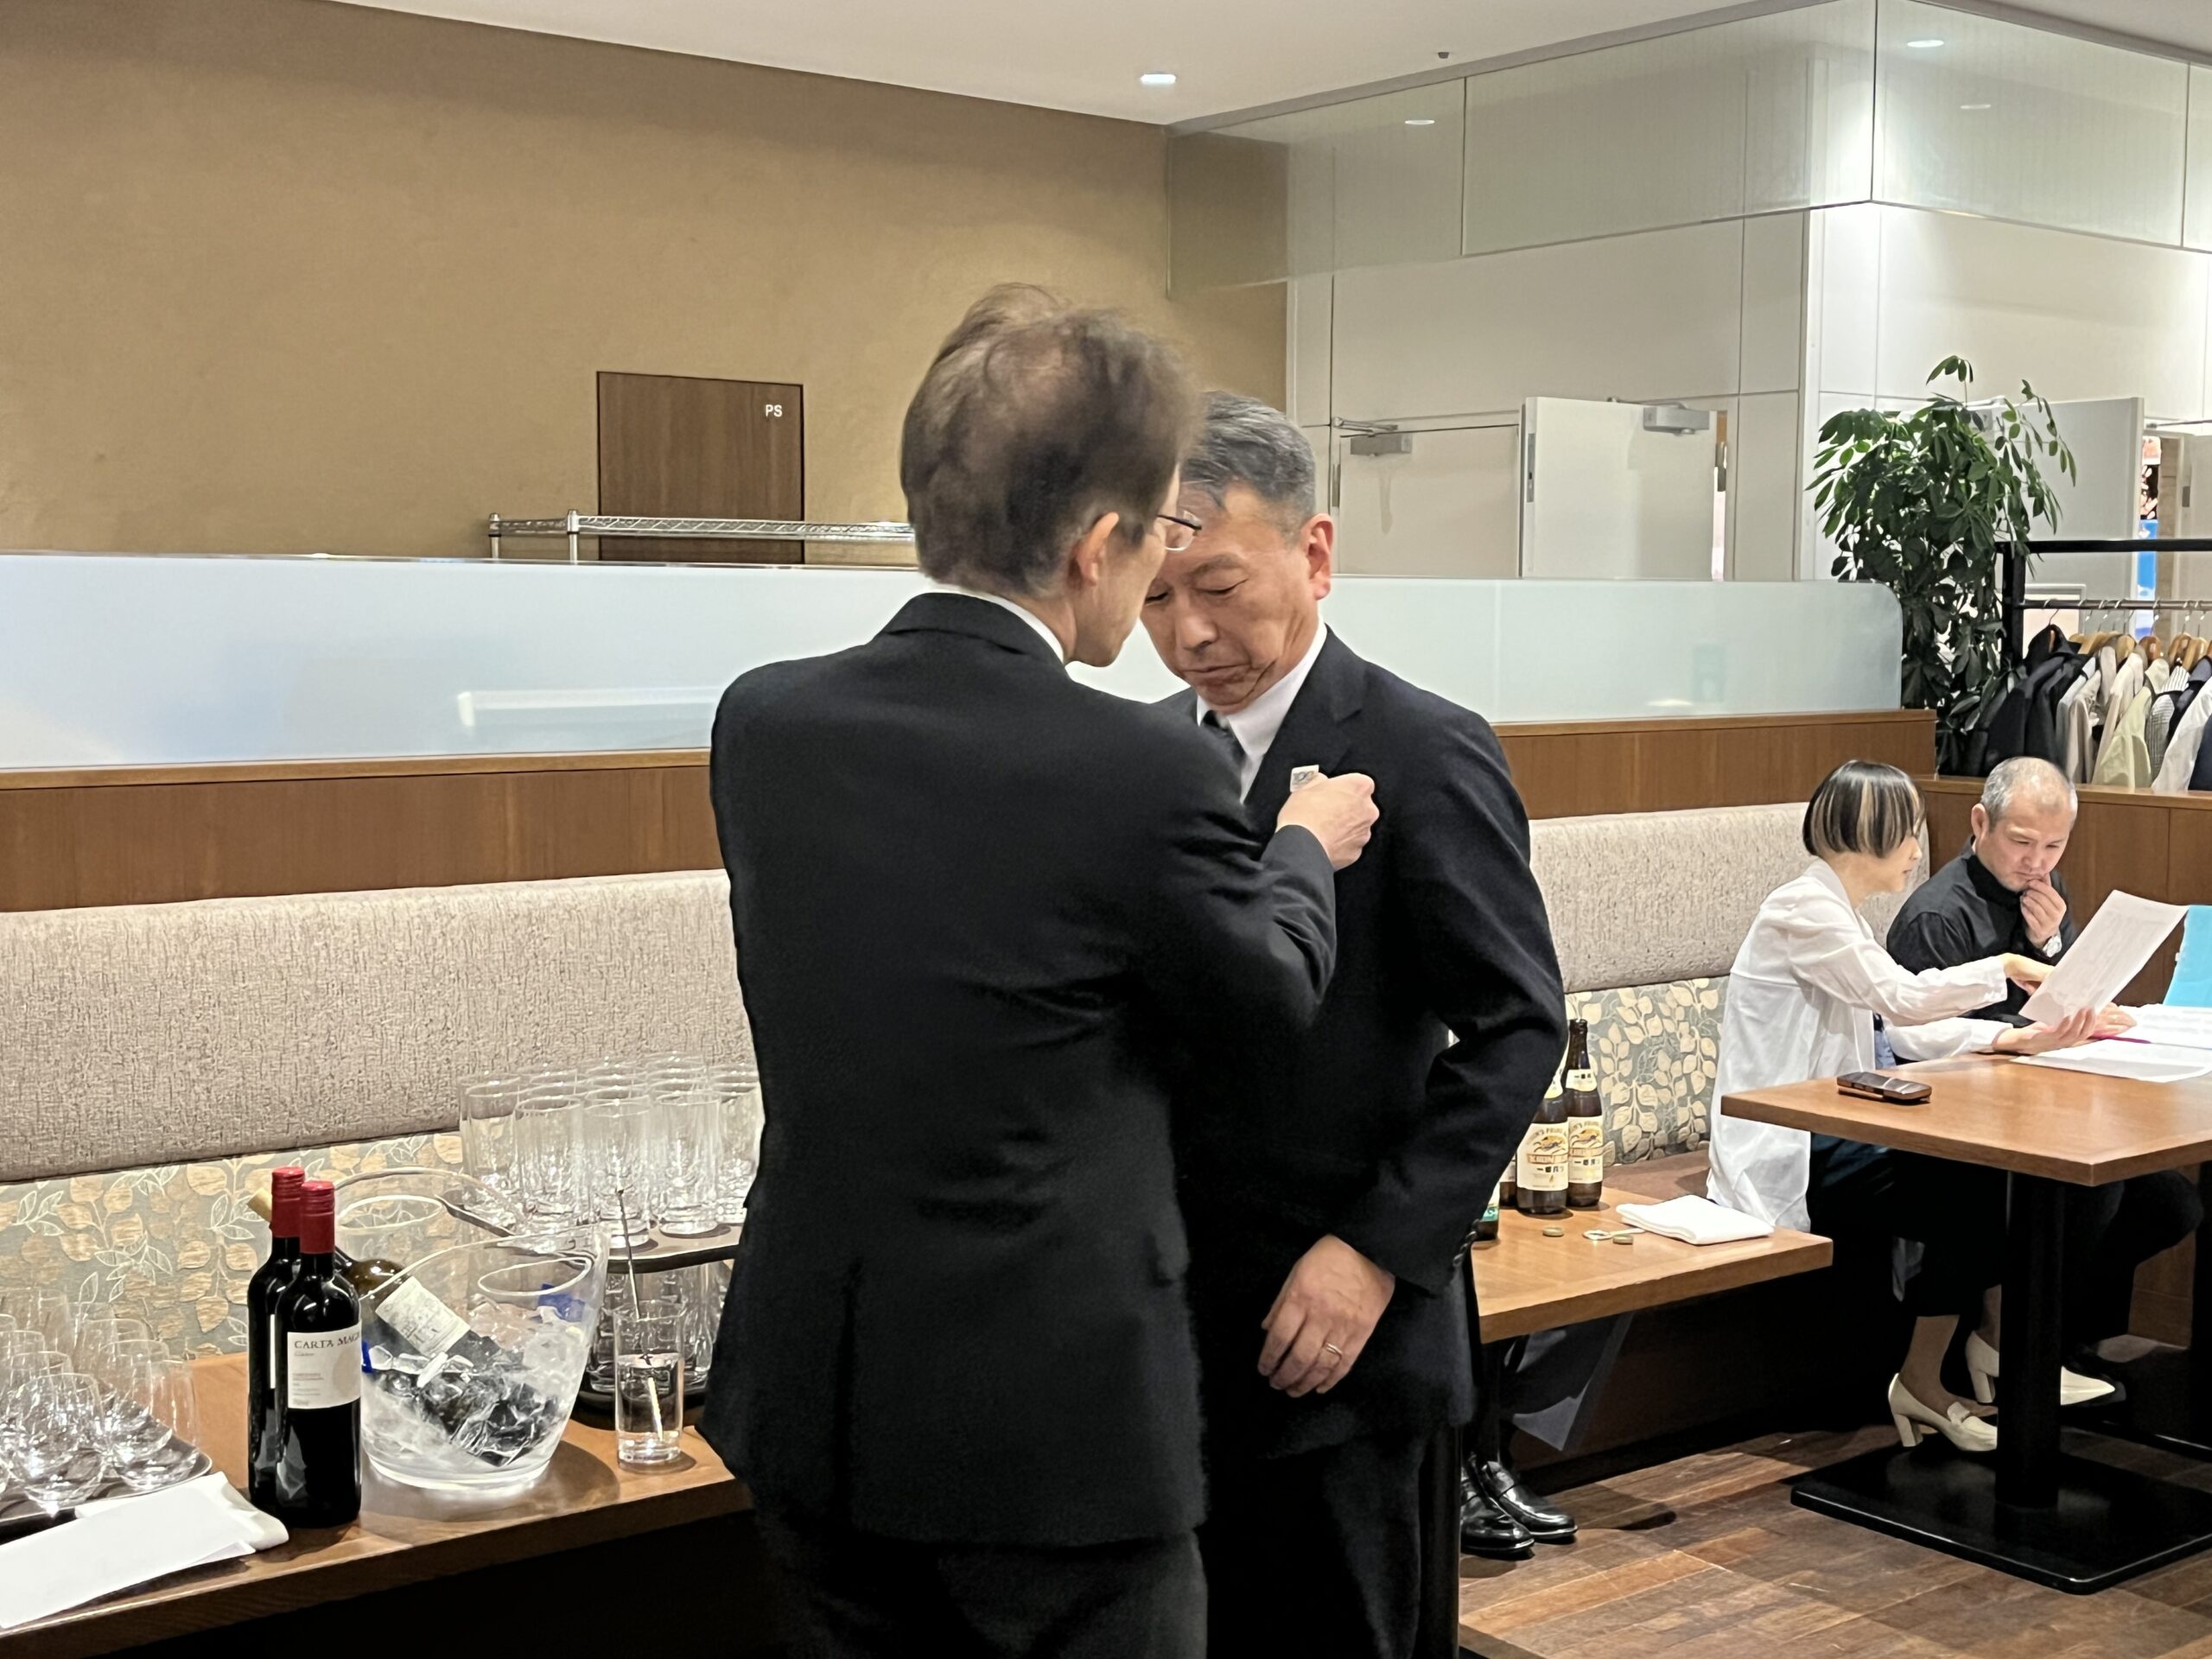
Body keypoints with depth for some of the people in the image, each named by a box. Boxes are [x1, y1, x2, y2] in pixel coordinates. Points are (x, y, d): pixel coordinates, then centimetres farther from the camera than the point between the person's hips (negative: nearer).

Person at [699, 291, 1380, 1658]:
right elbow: (1272, 997, -2)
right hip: (1057, 1428, -5)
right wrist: (1307, 845, 19)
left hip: (812, 1396, 6)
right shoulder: (1143, 776, -20)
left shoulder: (763, 724, -5)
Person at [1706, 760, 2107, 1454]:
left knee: (1986, 1177, -7)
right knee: (1969, 1192, -17)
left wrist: (2019, 1038, -6)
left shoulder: (1839, 912, 17)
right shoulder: (1803, 910, -13)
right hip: (1784, 1161, -9)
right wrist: (2006, 966, -7)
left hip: (1819, 1141, 9)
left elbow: (1910, 1031, 8)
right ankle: (1923, 1382, -3)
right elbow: (1904, 999, -20)